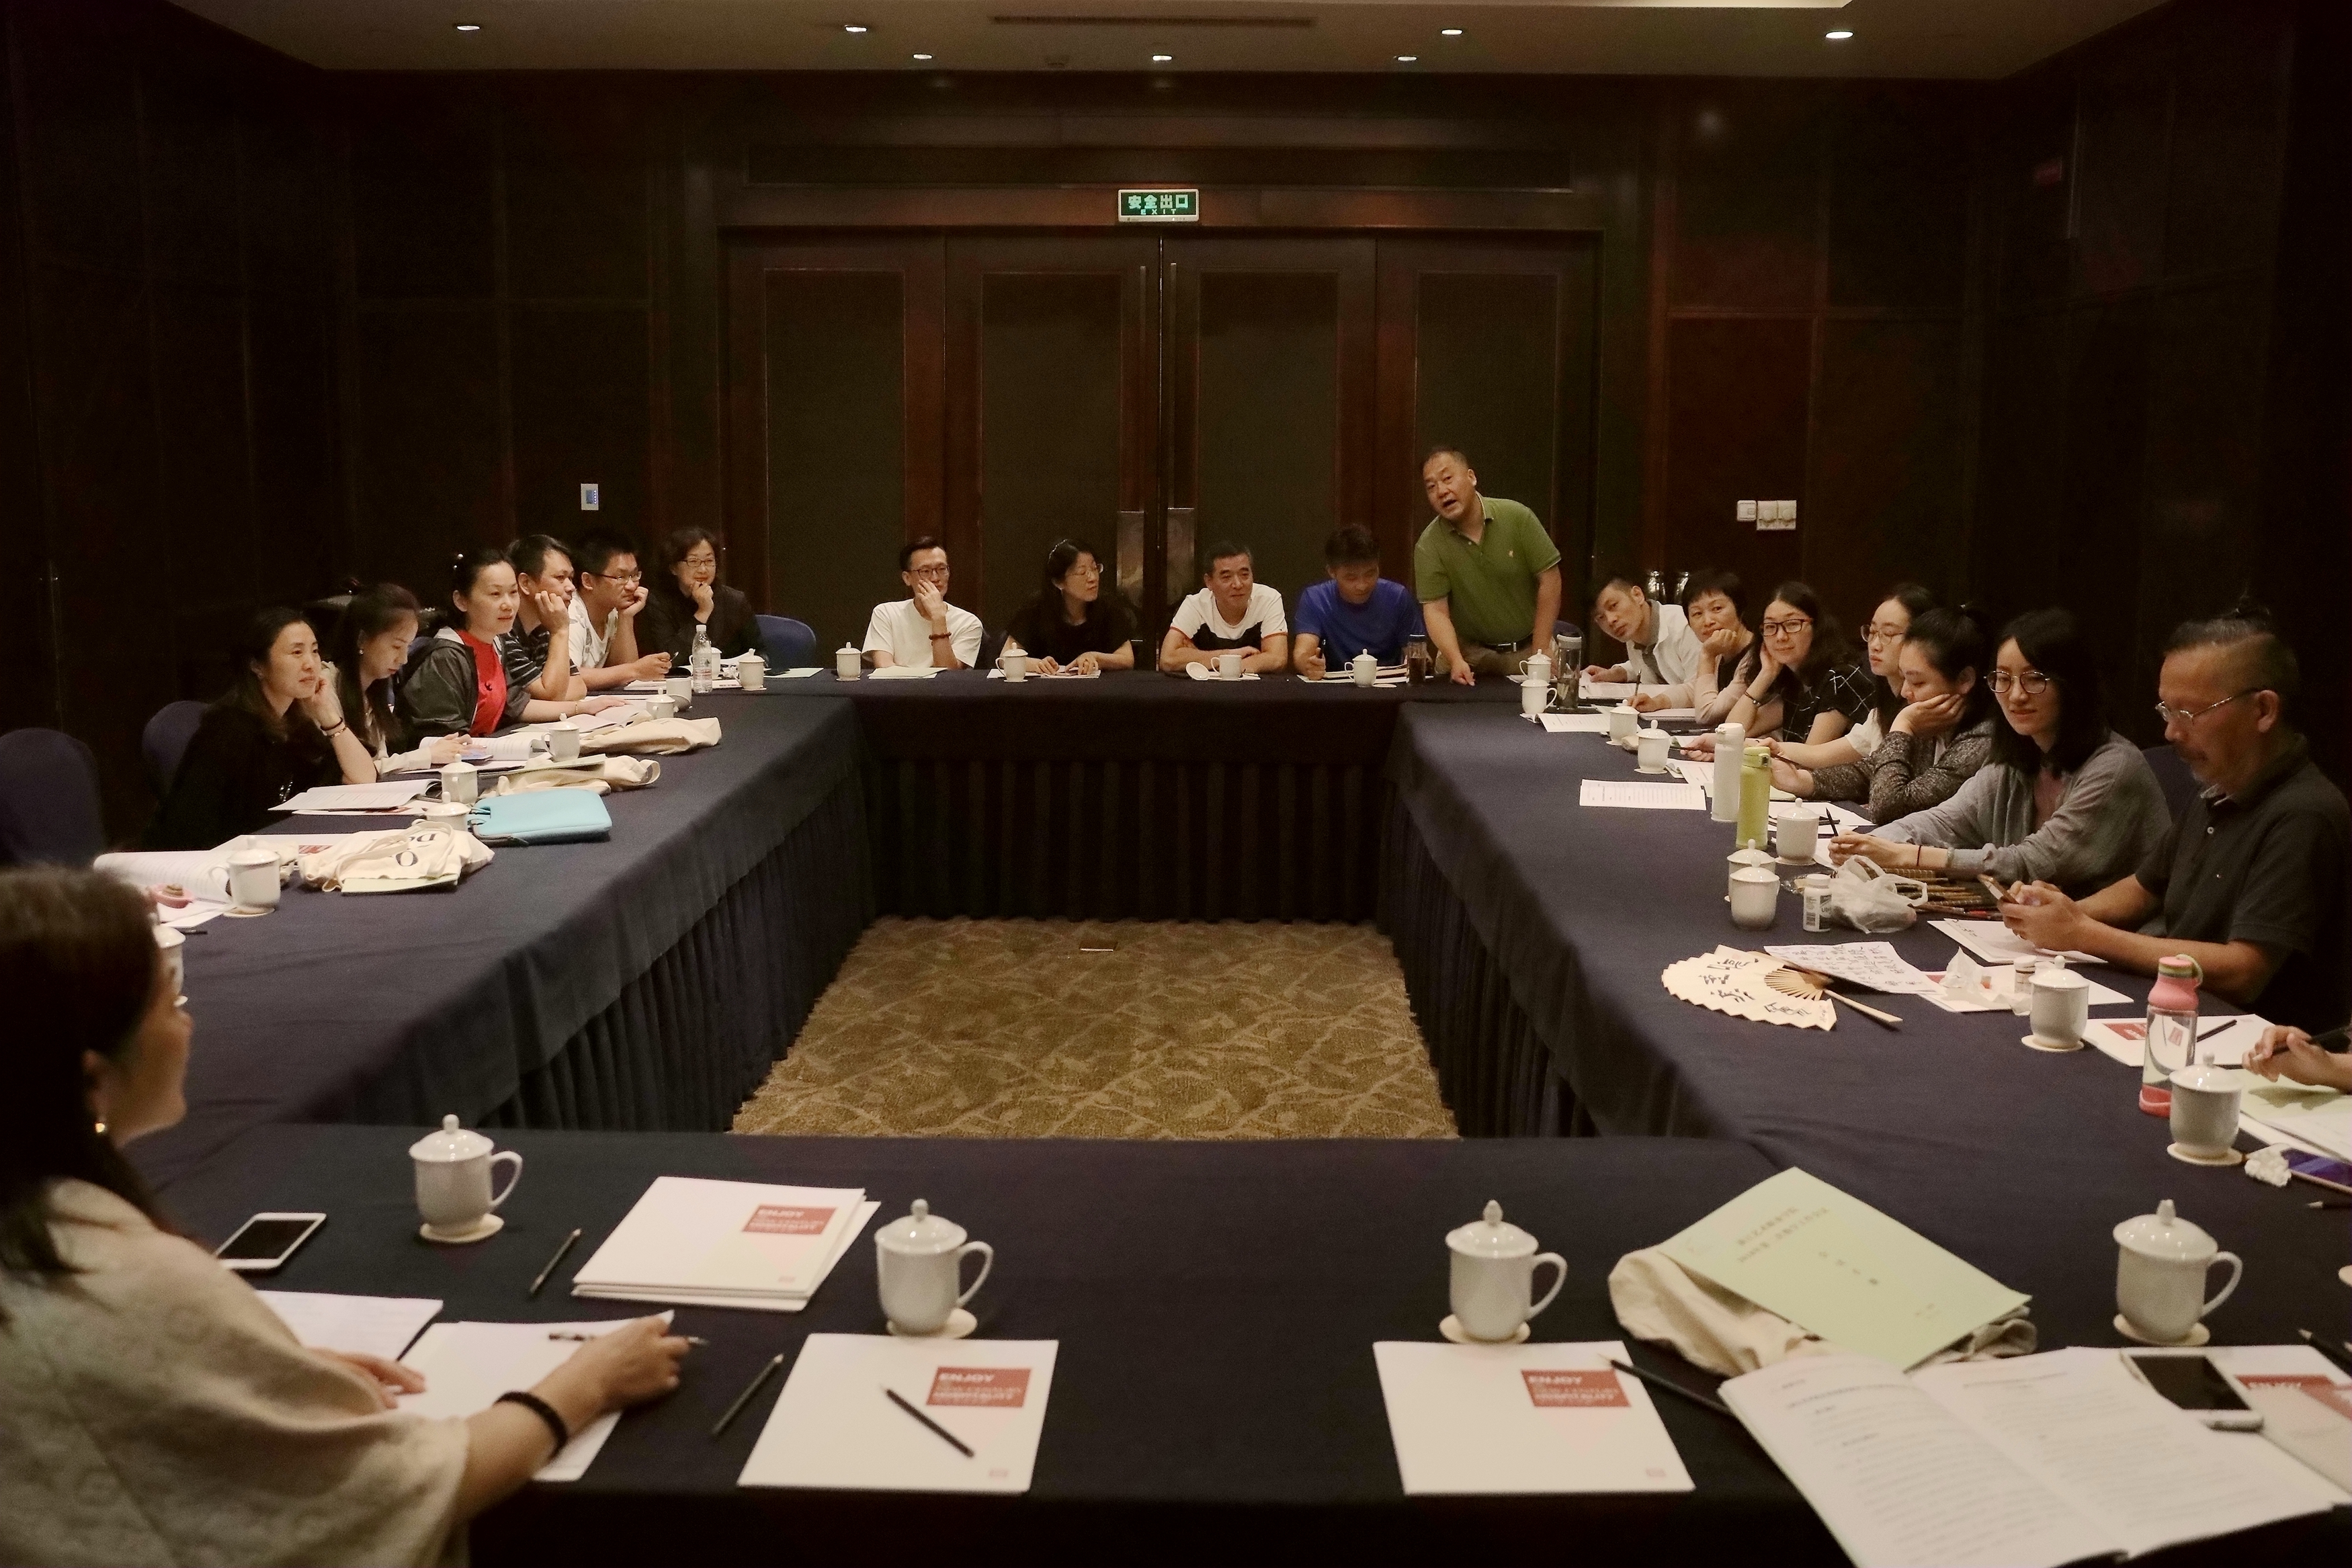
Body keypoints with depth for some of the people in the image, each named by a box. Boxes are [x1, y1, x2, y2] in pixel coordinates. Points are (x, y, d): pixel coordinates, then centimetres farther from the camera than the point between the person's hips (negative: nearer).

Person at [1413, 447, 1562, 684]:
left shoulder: (1517, 517, -8)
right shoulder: (1428, 547, -8)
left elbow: (1549, 579, -5)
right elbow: (1436, 610, -11)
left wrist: (1540, 652, -8)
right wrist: (1457, 661, -29)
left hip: (1526, 649, 0)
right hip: (1470, 651, 0)